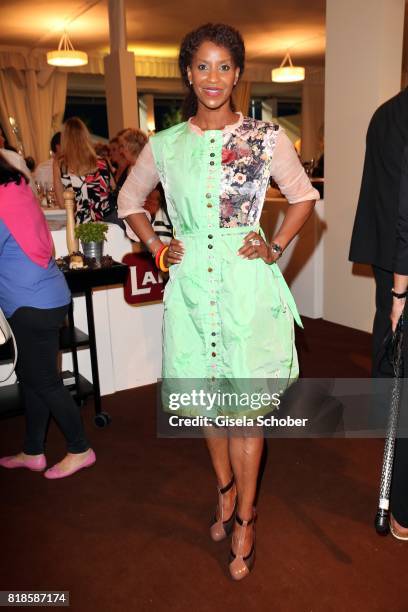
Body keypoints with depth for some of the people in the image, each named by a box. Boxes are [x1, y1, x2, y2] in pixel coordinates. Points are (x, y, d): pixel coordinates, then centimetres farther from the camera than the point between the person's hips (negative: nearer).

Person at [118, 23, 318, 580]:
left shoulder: (267, 137, -1)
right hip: (191, 284, 3)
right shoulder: (165, 145, 4)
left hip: (247, 284, -2)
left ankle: (244, 520, 24)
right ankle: (226, 493, 39)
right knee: (207, 400, 14)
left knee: (244, 406, 4)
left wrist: (276, 247, 0)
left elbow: (304, 196, 11)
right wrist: (157, 248, 6)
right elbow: (130, 200, 18)